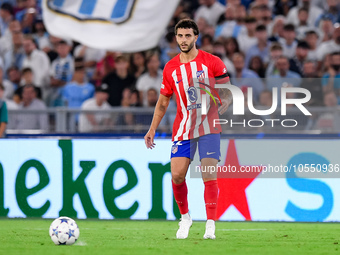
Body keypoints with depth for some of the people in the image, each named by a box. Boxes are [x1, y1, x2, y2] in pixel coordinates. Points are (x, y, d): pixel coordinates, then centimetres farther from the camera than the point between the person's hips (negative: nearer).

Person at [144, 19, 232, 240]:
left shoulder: (212, 62, -3)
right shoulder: (170, 68, 6)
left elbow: (228, 93, 3)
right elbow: (163, 101, 14)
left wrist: (221, 107, -15)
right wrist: (152, 130, 10)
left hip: (208, 128, -3)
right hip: (183, 129, 3)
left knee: (209, 175, -9)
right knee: (177, 175, -7)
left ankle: (210, 225, -5)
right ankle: (185, 217, 14)